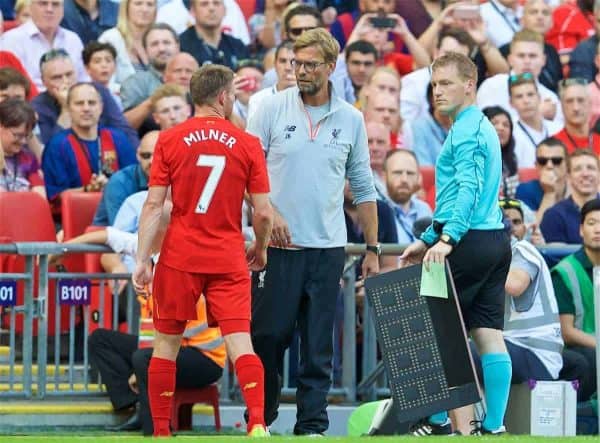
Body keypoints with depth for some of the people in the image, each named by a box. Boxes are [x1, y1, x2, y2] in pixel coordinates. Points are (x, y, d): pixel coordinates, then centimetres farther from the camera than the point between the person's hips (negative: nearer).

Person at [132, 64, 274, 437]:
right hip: (229, 260, -1)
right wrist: (260, 250, 17)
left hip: (179, 258, 1)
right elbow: (264, 213, -1)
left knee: (166, 343, 10)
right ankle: (258, 424, -22)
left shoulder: (170, 140, 0)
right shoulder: (247, 144, -1)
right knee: (240, 343, -5)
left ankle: (160, 432, 12)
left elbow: (154, 205, -4)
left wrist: (142, 260, -2)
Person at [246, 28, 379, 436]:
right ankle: (261, 417, 11)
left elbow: (364, 188, 13)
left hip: (328, 248, 2)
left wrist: (373, 249, 11)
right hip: (279, 245, -2)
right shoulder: (273, 108, 1)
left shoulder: (351, 120, 7)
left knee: (319, 344, 3)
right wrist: (269, 214, -14)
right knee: (269, 334, -2)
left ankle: (312, 424, 8)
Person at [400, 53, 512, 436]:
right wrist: (427, 240, 30)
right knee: (490, 336, 4)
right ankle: (493, 427, 2)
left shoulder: (466, 130, -10)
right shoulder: (483, 128, 21)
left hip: (470, 242, -9)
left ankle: (460, 427, -5)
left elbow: (469, 189, -23)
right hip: (496, 242, 9)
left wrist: (448, 239, -32)